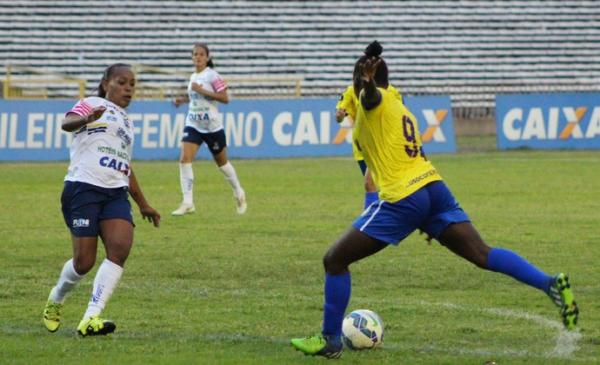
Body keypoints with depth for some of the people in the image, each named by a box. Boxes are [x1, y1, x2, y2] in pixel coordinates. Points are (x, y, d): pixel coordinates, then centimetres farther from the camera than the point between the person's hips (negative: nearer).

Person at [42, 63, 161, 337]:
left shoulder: (126, 121, 27)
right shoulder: (92, 105, 5)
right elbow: (67, 123, -18)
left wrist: (143, 204, 34)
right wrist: (87, 119, -40)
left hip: (116, 193, 6)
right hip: (84, 188, -6)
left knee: (120, 248, -19)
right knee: (84, 261, -7)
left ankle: (91, 318, -21)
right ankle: (55, 300, 26)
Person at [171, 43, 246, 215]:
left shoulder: (212, 75, -11)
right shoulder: (193, 77, 9)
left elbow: (224, 98, -17)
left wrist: (202, 91, -23)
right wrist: (182, 99, 7)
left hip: (212, 126, -5)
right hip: (193, 125, 5)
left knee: (221, 162, 11)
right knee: (184, 159, -15)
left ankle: (239, 194, 34)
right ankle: (187, 203, -15)